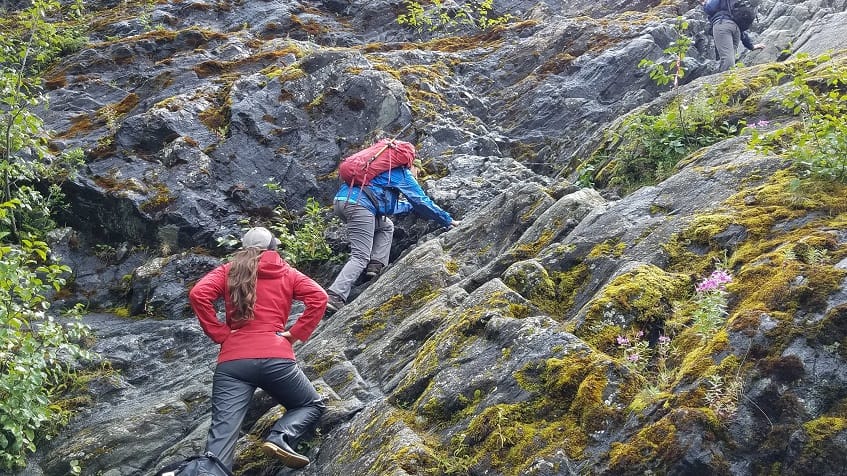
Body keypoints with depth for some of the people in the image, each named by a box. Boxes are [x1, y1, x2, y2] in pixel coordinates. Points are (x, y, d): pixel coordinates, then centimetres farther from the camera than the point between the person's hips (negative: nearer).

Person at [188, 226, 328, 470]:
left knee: (222, 432, -6)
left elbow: (198, 295, -1)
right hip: (276, 358, -1)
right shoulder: (287, 273, 15)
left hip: (232, 360, 1)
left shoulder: (228, 271, 16)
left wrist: (220, 334, 4)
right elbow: (318, 298, -1)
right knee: (312, 405, 20)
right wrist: (294, 334, 4)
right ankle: (280, 437, -8)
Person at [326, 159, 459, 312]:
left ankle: (376, 265, 8)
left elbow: (389, 205, 45)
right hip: (358, 204, -9)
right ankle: (334, 297, -23)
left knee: (386, 226, 25)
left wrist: (412, 205, 54)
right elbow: (422, 202, 13)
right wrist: (449, 221, 20)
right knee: (360, 258, -10)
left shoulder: (386, 169, 34)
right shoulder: (403, 173, 12)